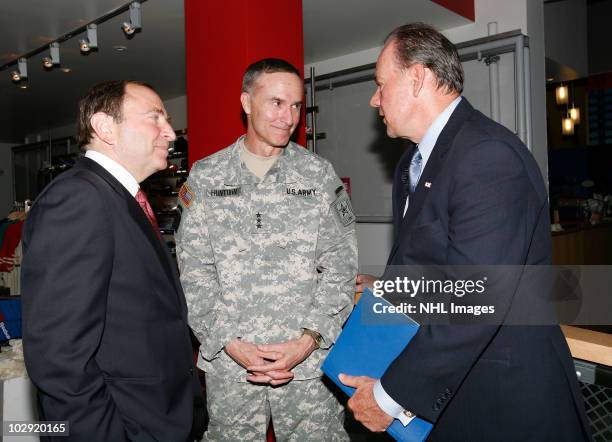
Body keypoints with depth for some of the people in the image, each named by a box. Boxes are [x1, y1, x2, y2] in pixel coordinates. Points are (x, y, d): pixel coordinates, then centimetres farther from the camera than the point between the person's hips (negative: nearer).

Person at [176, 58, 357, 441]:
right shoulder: (205, 177, 3)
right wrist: (228, 341, -8)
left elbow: (340, 267, -1)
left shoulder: (321, 175, 2)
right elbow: (194, 270, 1)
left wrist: (309, 339, -11)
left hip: (310, 359, 0)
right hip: (228, 360, 1)